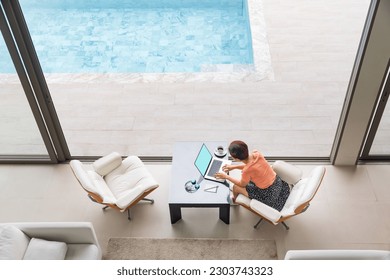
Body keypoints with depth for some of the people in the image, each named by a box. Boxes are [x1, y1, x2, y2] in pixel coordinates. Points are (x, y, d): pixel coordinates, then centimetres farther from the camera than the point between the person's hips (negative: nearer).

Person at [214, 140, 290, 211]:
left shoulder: (247, 170, -30)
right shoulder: (256, 153, -15)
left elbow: (242, 184, -6)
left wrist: (226, 177, 4)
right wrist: (234, 166, 9)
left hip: (268, 194, -6)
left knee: (236, 187, 12)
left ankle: (235, 200, 46)